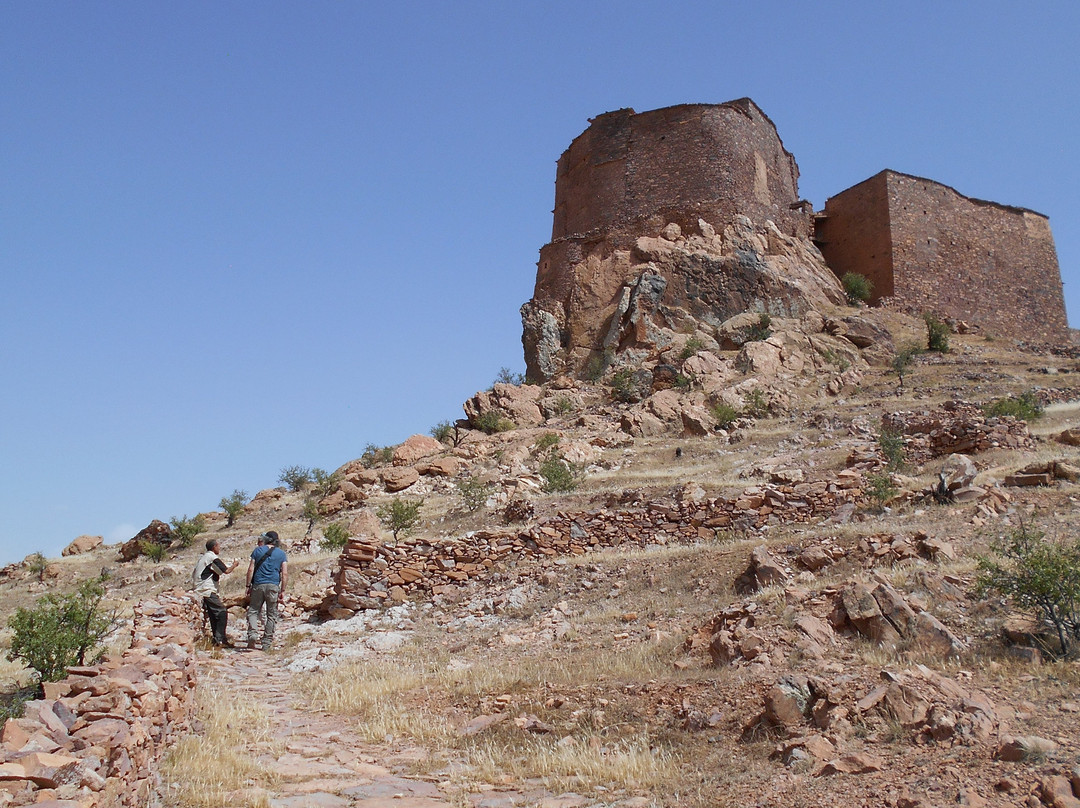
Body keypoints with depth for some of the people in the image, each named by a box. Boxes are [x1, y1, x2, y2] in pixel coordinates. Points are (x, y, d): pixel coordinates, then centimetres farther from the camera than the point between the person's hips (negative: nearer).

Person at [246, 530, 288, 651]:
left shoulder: (258, 551, 7)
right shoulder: (281, 553, 7)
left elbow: (251, 569, 1)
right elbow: (285, 574, 0)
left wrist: (248, 586, 7)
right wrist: (282, 591, 2)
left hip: (258, 585, 0)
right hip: (273, 586, 0)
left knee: (253, 611, 10)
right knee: (272, 615, 7)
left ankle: (252, 634, -13)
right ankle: (266, 643, 6)